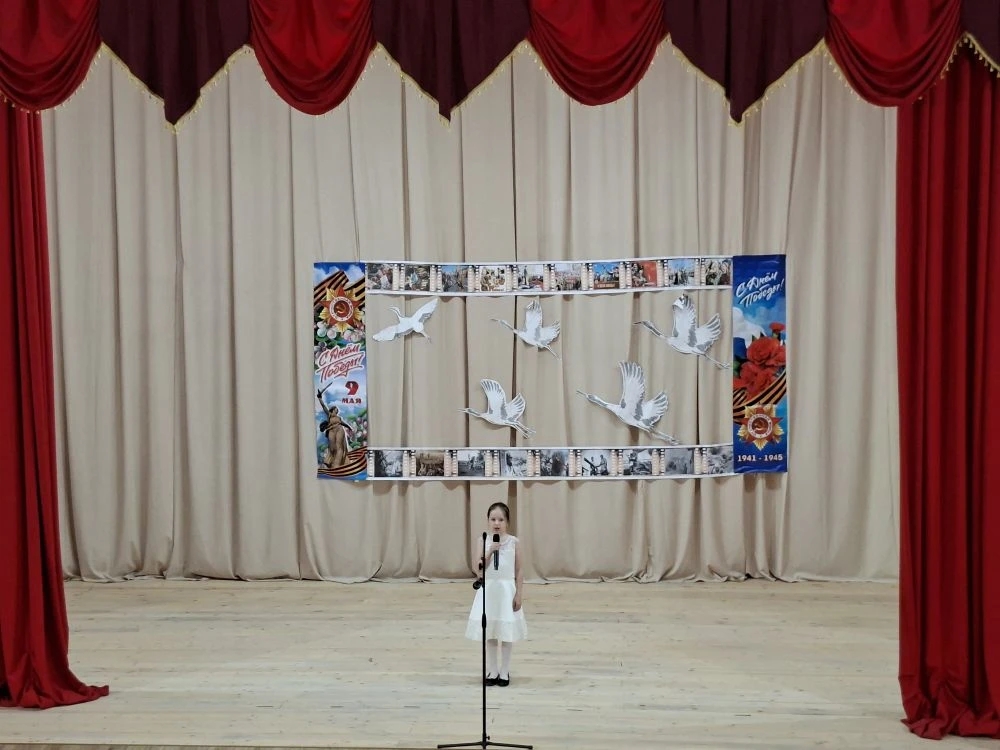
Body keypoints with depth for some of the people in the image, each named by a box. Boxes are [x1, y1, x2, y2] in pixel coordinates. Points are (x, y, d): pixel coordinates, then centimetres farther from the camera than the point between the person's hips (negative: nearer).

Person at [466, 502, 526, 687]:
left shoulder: (513, 542, -3)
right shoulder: (483, 541, -2)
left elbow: (519, 571, -1)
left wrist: (518, 595, -5)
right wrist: (490, 551, -19)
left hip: (507, 590, -1)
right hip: (488, 590, 1)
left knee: (507, 633, 6)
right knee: (489, 632, 8)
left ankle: (504, 672, 19)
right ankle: (492, 671, 21)